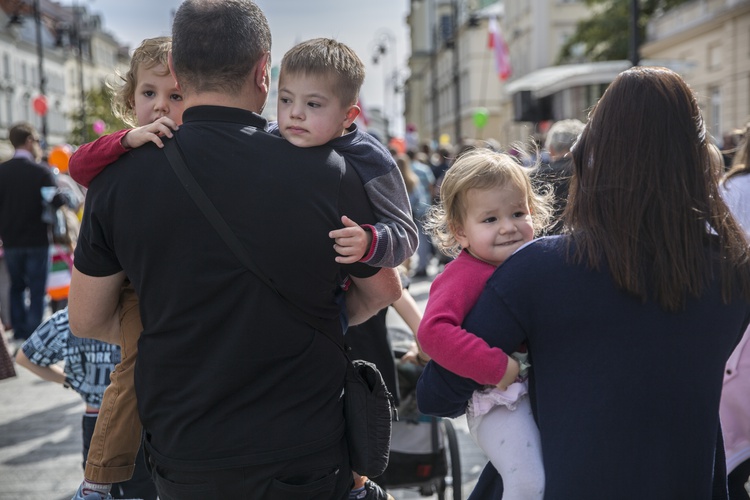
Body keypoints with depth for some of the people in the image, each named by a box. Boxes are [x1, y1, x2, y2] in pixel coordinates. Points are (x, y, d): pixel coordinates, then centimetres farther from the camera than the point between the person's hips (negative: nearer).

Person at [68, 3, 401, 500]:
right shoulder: (326, 171, -14)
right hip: (304, 455, -1)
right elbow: (382, 291, 1)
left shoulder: (120, 175, -10)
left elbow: (88, 319, 1)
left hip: (181, 458, 2)